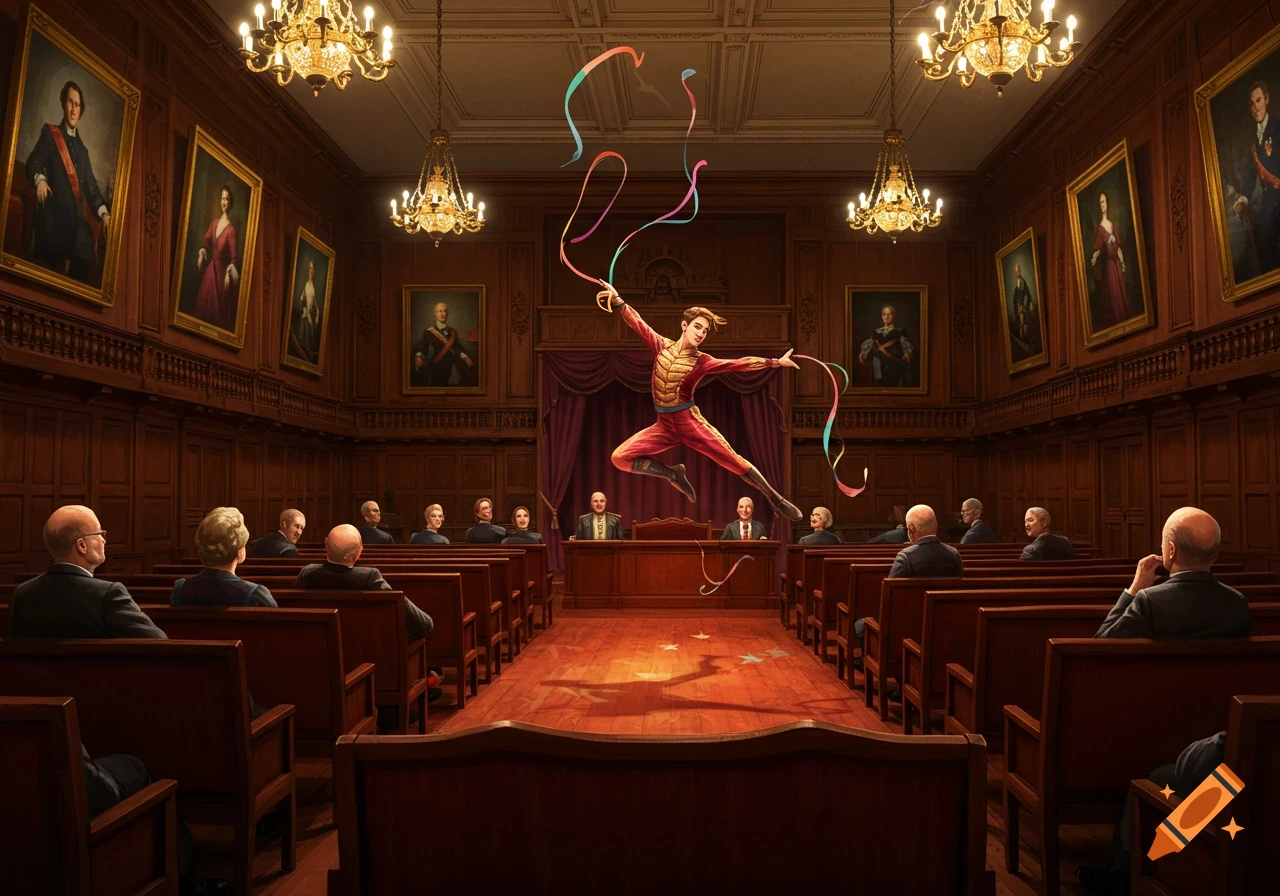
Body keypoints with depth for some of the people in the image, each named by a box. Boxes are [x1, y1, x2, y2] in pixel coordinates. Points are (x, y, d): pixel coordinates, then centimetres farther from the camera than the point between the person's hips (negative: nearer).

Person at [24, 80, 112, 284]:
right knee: (50, 270, -16)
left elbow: (90, 185, 19)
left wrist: (104, 213, 3)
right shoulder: (50, 134, 11)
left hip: (76, 220, 4)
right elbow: (32, 163, 1)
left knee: (76, 273, -7)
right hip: (53, 215, -4)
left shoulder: (82, 149, 24)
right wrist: (40, 180, -22)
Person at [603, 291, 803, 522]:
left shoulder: (701, 361, -4)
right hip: (664, 426, 3)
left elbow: (738, 364, -9)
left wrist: (775, 362, -15)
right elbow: (637, 322, -2)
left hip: (690, 423, -2)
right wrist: (617, 301, -14)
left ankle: (776, 500, 11)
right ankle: (673, 474, 8)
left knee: (733, 460, -4)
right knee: (620, 458, -8)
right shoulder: (662, 346, 2)